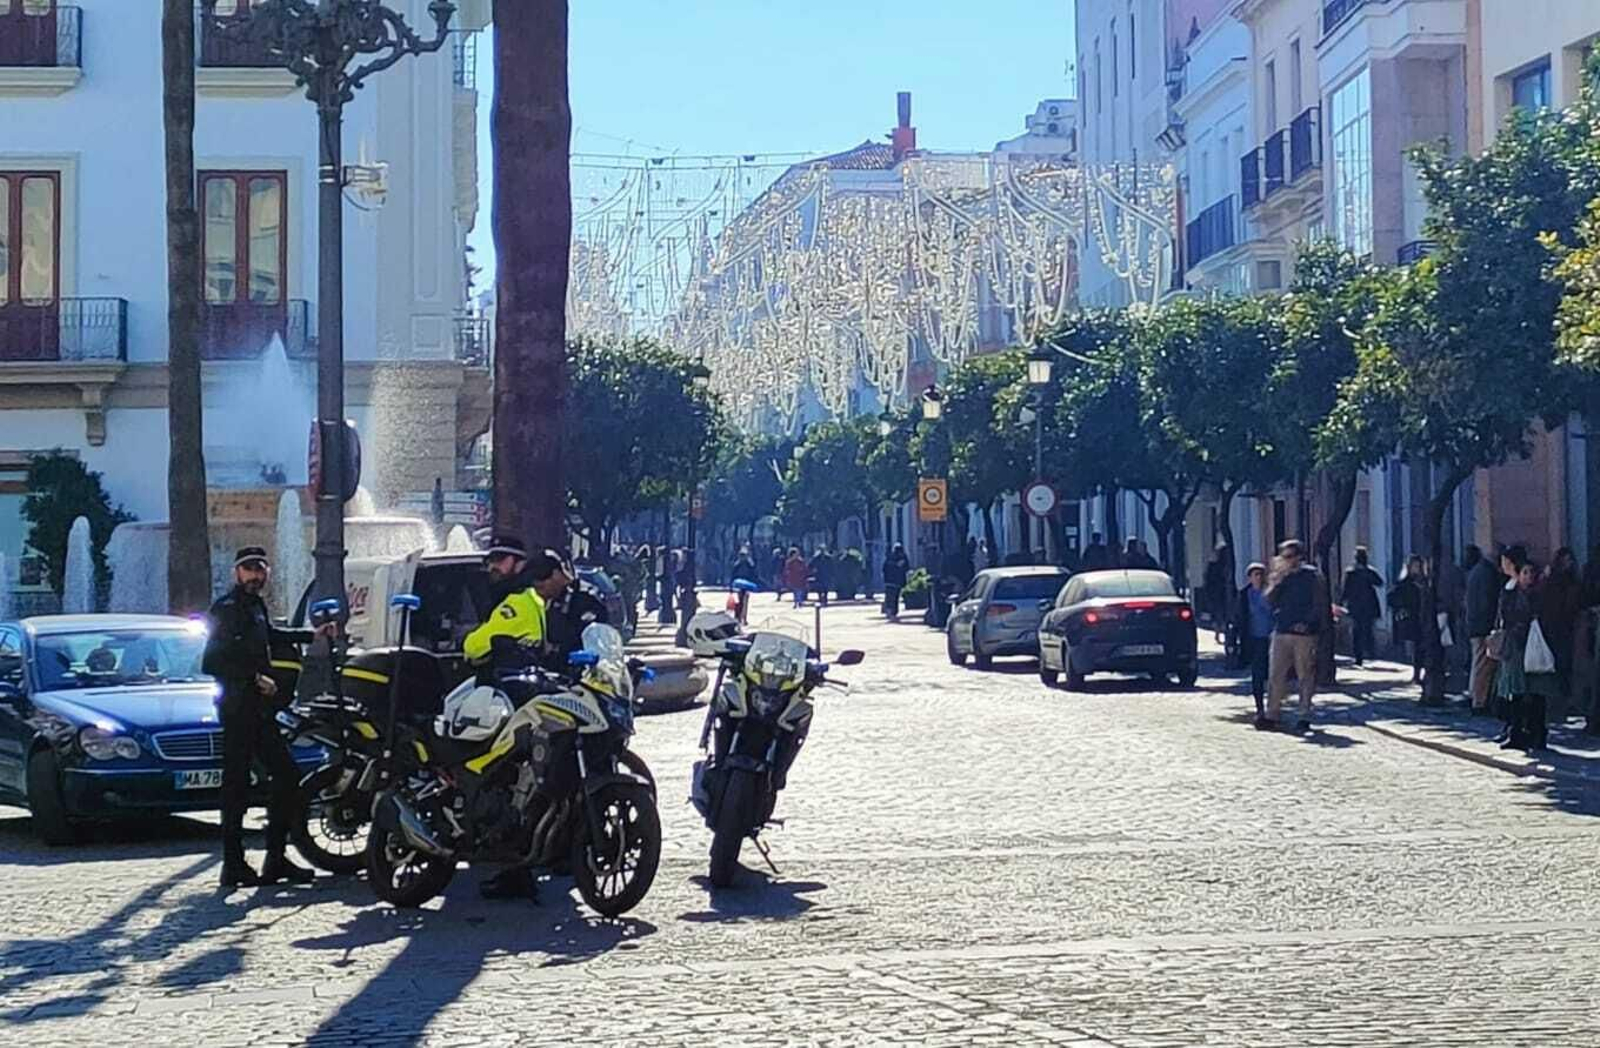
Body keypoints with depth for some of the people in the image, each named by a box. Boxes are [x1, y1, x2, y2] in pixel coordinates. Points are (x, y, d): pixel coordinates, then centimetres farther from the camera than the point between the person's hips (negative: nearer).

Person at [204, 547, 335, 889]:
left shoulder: (255, 606, 17)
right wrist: (255, 678, -17)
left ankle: (276, 858, 15)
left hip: (260, 709, 10)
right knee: (237, 786, -7)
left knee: (286, 776, 10)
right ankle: (233, 866, -5)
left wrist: (312, 635, 43)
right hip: (238, 709, -10)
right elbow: (212, 663, -18)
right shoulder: (226, 608, -11)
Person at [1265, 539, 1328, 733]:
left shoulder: (1312, 575, -1)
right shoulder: (1280, 576, 12)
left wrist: (1308, 622, -14)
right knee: (1275, 675, 2)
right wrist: (1277, 580, -9)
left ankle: (1305, 717, 5)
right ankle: (1271, 715, 6)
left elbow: (1320, 604, -4)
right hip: (1281, 631, 4)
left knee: (1306, 676, 0)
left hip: (1304, 633, -4)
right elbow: (1270, 600, 2)